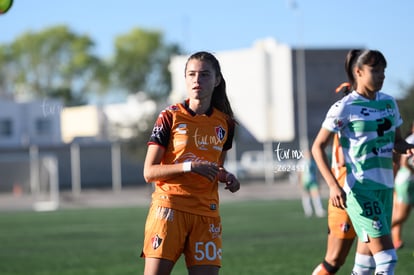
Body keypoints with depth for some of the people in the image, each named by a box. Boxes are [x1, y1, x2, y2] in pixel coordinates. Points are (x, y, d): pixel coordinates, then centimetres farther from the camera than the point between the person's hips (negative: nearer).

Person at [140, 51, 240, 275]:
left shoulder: (224, 122, 11)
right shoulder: (170, 117, -2)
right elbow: (149, 172, -5)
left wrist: (226, 177, 4)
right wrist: (188, 166, -18)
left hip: (206, 212, 4)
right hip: (169, 207, -4)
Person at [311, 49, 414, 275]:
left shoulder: (389, 103, 10)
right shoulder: (344, 108, -9)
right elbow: (318, 147, -6)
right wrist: (333, 185, -17)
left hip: (385, 186, 7)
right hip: (360, 188, -7)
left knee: (368, 253, 12)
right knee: (386, 257, -14)